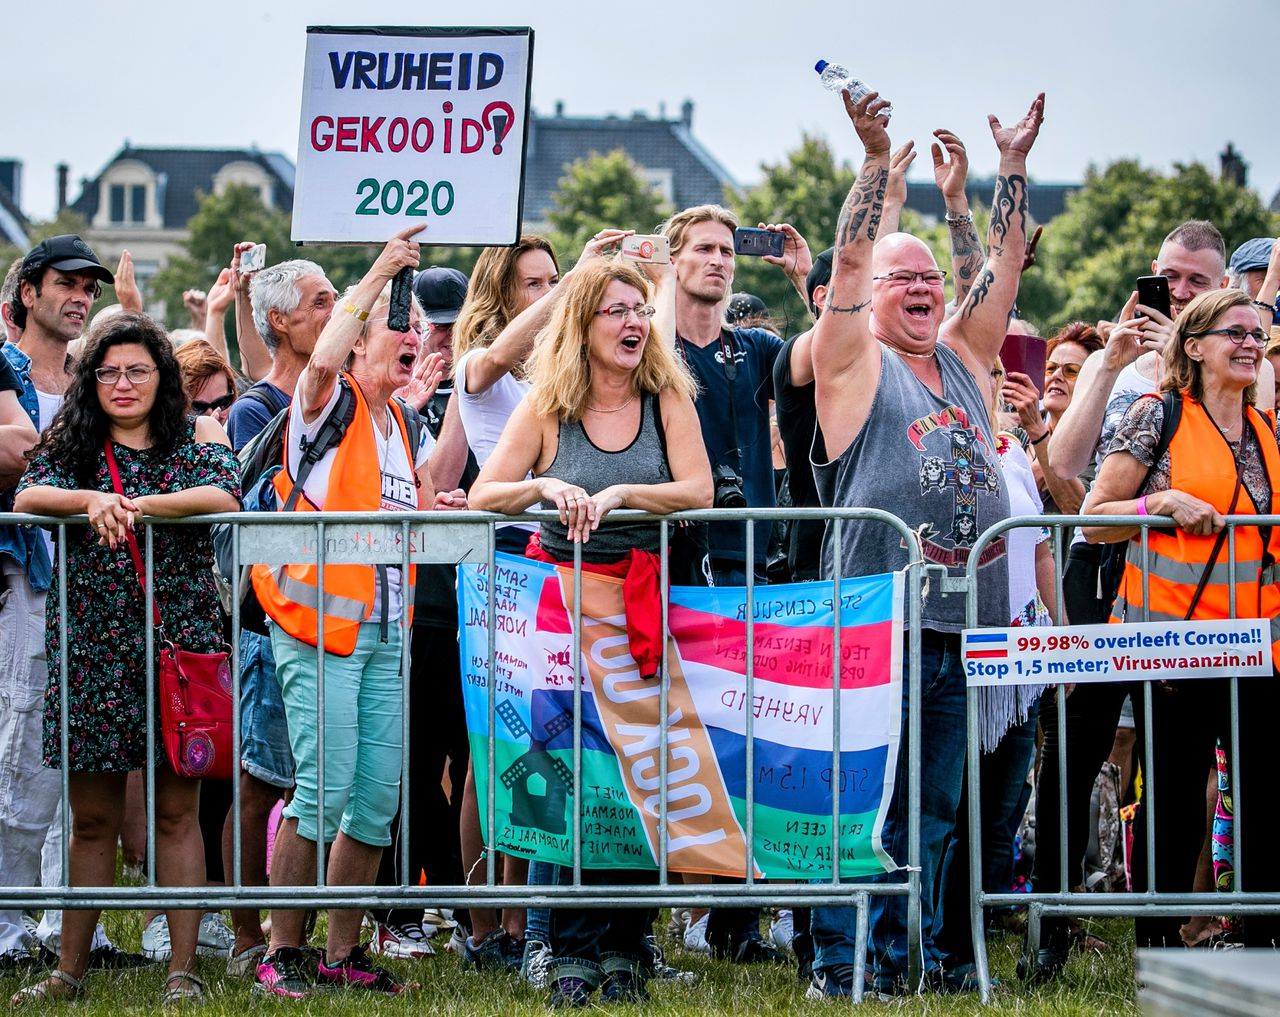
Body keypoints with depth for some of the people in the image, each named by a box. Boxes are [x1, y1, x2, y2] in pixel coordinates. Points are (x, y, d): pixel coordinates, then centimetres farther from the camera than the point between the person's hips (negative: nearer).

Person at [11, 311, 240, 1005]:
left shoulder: (195, 437, 6)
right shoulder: (72, 442, 10)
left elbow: (225, 495, -13)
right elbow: (28, 494, -7)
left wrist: (136, 505, -23)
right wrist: (92, 500, -25)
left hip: (178, 639, -2)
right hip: (90, 646, 2)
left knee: (176, 812, -1)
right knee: (91, 818, 6)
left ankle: (182, 970, 1)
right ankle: (70, 969, 12)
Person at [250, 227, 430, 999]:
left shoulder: (402, 423, 19)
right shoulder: (331, 404, -3)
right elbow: (322, 359, -26)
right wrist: (377, 276, -20)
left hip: (385, 629, 7)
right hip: (321, 620, -7)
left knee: (378, 798, 4)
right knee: (324, 789, -13)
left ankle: (344, 953, 13)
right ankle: (283, 952, -6)